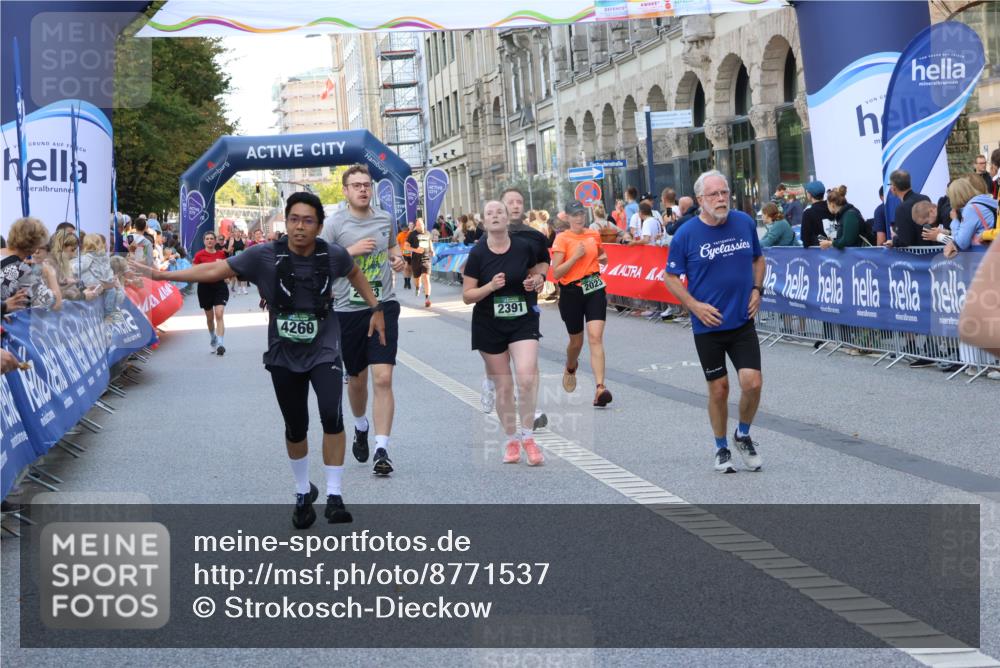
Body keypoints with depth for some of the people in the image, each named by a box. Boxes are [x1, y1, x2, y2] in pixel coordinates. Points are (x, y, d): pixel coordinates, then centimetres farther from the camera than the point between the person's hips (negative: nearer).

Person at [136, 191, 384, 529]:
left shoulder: (333, 255, -11)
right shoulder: (264, 256, -14)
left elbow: (355, 273, 13)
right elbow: (214, 270, -8)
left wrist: (376, 309, 12)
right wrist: (161, 275, -10)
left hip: (324, 351, -1)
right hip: (284, 355, 1)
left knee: (332, 416, -21)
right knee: (296, 428, 9)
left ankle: (335, 497, -11)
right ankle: (303, 492, 35)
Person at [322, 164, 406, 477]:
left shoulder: (386, 219, 7)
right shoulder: (335, 224, -4)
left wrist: (398, 257, 6)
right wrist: (352, 250, -16)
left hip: (384, 306, 1)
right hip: (348, 310, -1)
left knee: (383, 378, -13)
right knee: (356, 379, 15)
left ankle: (382, 450, -12)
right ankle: (360, 427, 45)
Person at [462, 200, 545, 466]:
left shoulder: (523, 247, -3)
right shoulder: (477, 254, -6)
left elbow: (535, 273, 16)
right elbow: (467, 296, -5)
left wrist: (535, 282, -7)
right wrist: (490, 286, -21)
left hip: (523, 321, 0)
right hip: (489, 325, 0)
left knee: (527, 376, -19)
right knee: (502, 386, 6)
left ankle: (527, 436, -4)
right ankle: (511, 439, 23)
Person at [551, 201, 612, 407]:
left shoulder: (594, 234, 7)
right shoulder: (562, 239, -6)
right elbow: (556, 273, -12)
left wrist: (603, 257, 6)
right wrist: (576, 256, -20)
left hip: (594, 290, 2)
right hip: (571, 293, -2)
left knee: (596, 337, -14)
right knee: (576, 341, 13)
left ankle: (600, 388, -23)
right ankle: (570, 368, 48)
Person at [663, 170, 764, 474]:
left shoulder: (745, 222, 0)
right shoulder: (686, 234, -9)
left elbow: (758, 258, 17)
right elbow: (670, 277, 0)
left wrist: (756, 289, 2)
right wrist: (695, 306, -11)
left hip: (743, 322, 2)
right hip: (708, 325, -2)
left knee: (752, 383, -9)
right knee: (719, 389, 5)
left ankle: (743, 435, 18)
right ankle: (721, 448, 25)